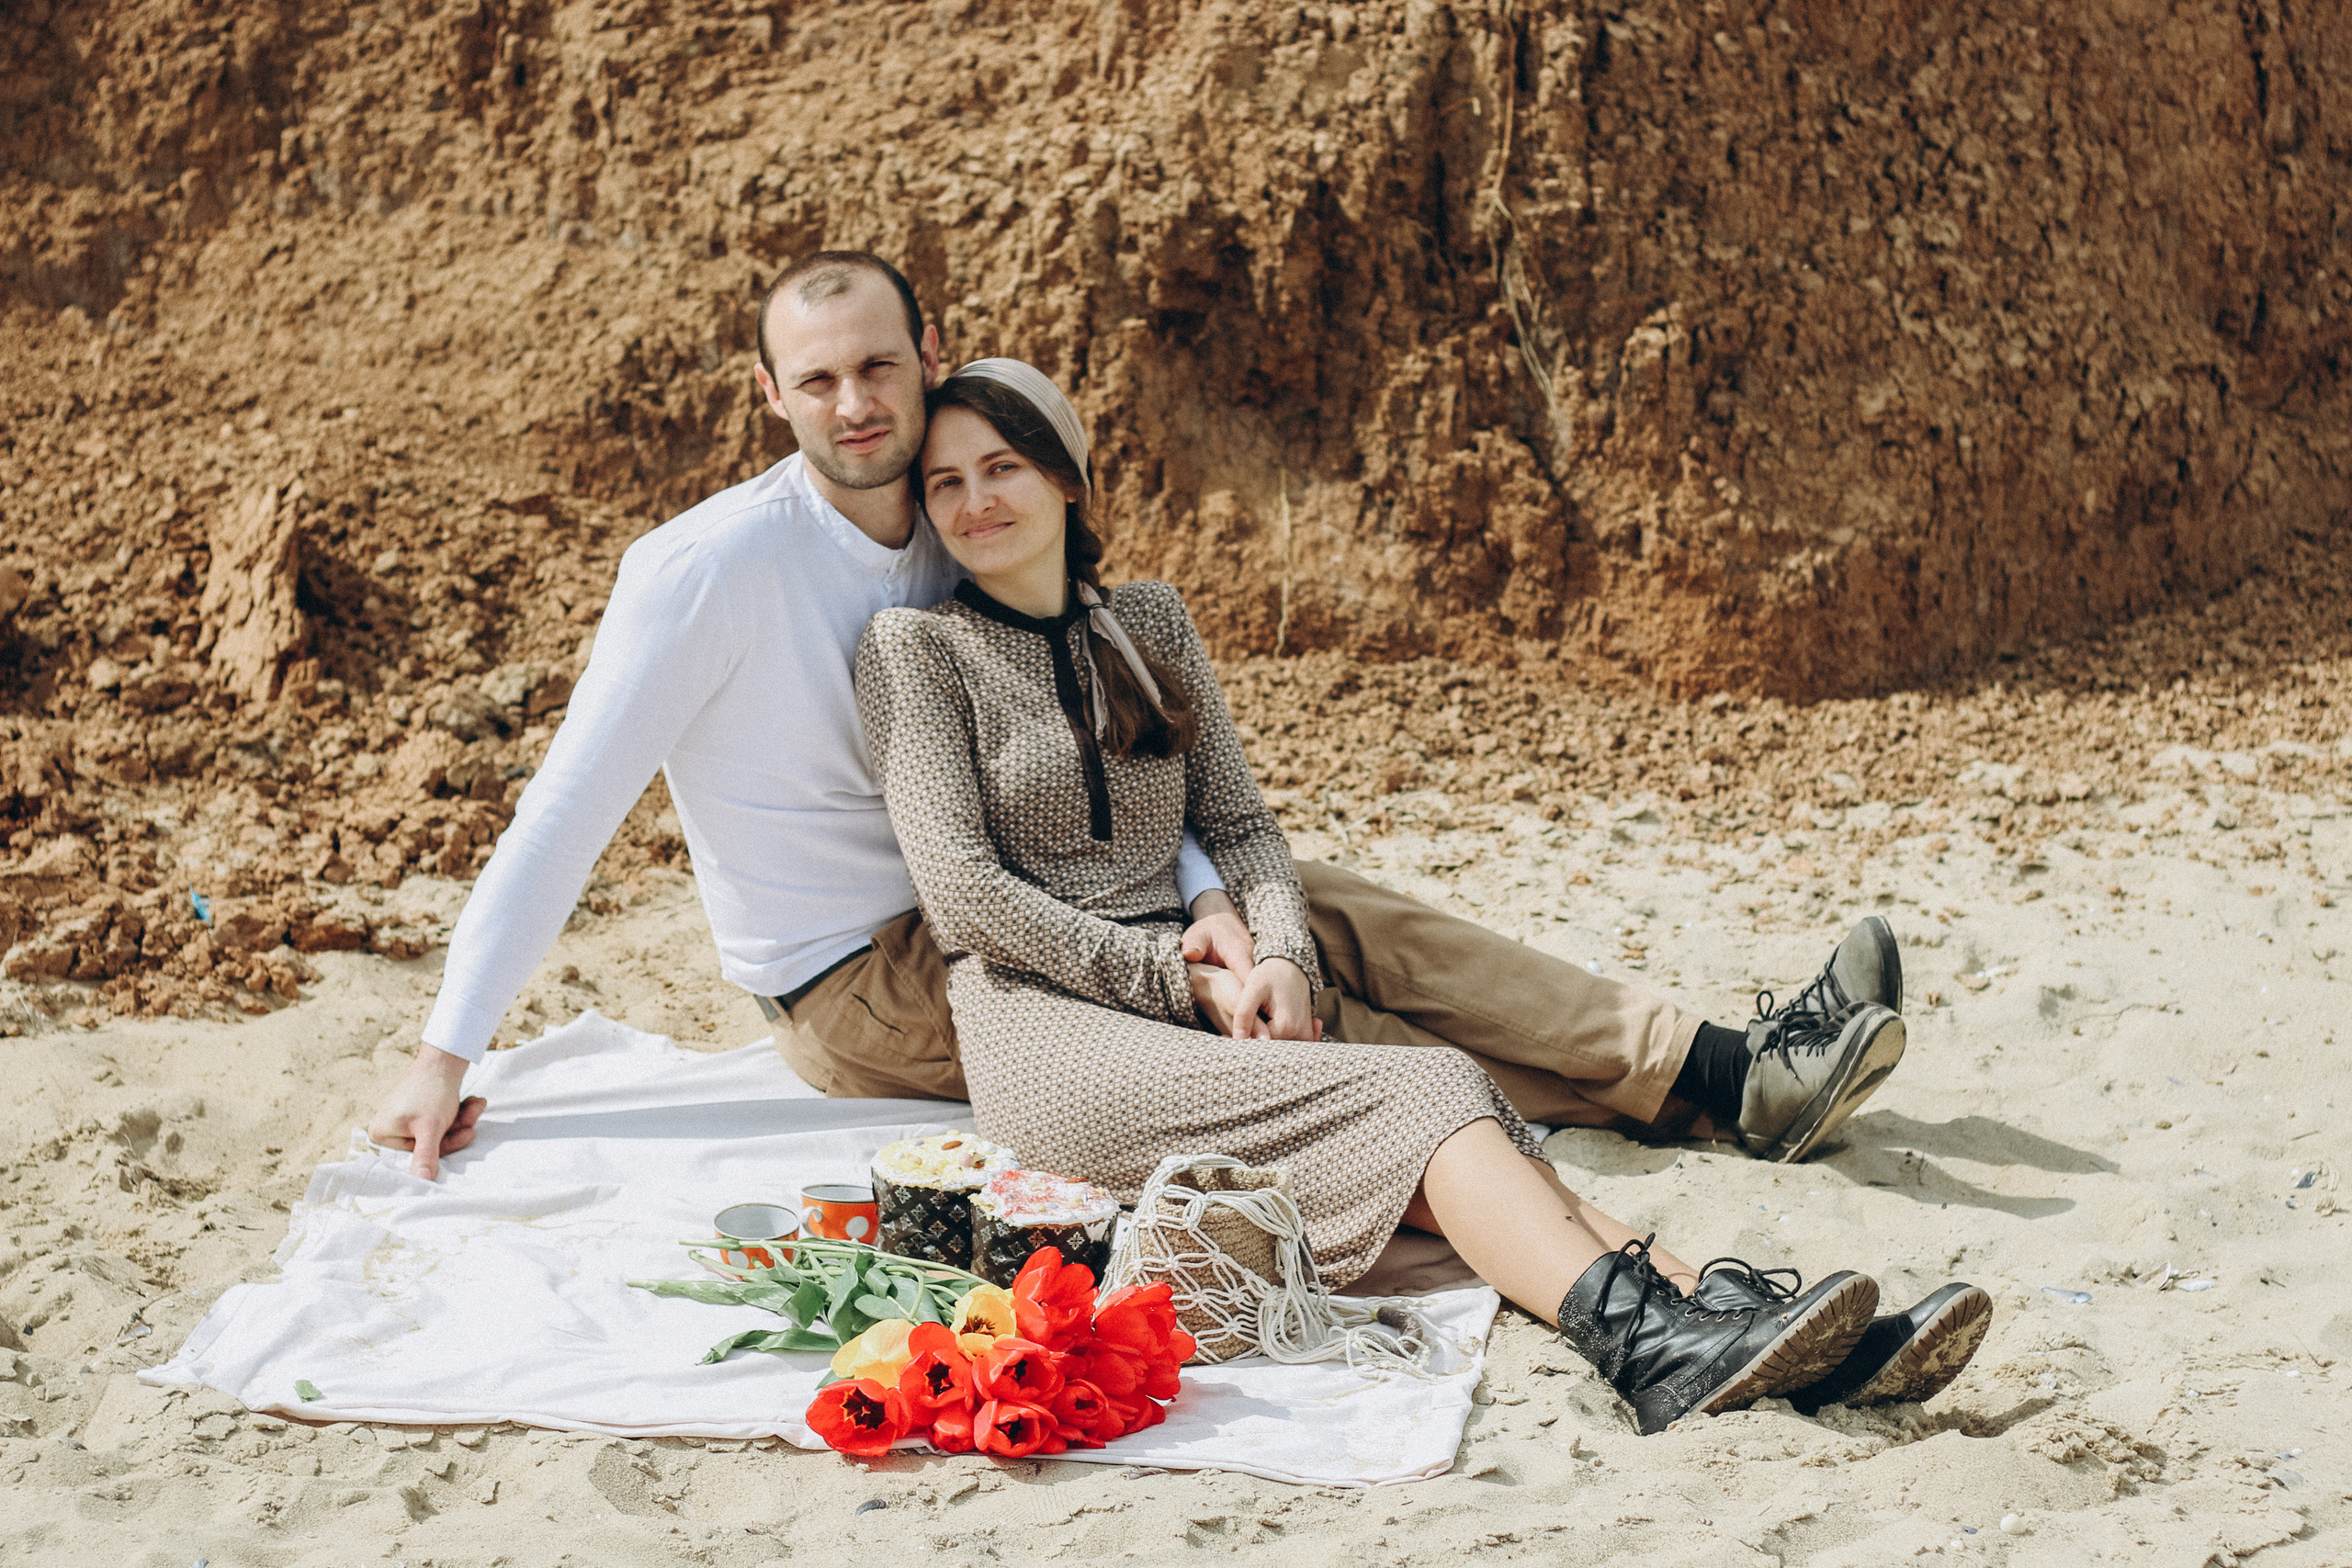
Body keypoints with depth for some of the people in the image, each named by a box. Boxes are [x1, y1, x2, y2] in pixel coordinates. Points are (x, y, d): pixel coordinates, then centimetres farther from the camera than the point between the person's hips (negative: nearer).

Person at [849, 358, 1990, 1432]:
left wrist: (1280, 955, -5)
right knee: (1418, 1097, -30)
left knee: (1439, 1115, -27)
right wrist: (1172, 970, -10)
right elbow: (960, 885, -6)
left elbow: (1237, 821, 17)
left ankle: (1711, 1302, -47)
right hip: (1038, 1021, -5)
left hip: (1196, 997, 5)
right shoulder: (914, 650, 3)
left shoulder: (1149, 624, 20)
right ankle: (1647, 1346, -50)